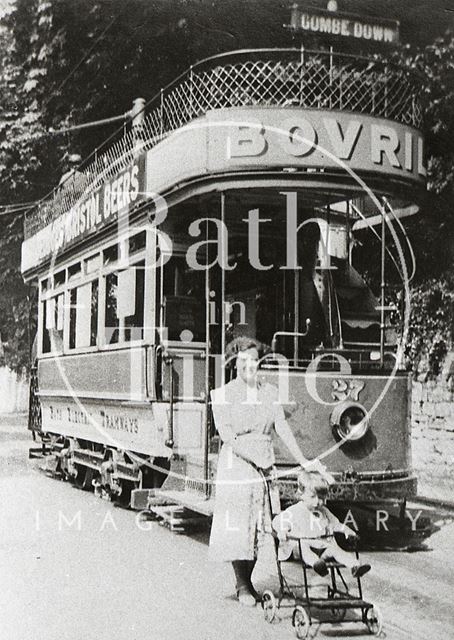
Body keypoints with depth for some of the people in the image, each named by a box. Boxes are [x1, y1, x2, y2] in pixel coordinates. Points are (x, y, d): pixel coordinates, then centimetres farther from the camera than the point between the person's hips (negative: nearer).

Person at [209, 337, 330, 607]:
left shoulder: (271, 392, 9)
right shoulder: (223, 394, -1)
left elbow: (282, 427, 1)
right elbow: (225, 431, -11)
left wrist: (303, 460, -9)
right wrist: (250, 452, -24)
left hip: (264, 465, 4)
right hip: (235, 464, -3)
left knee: (258, 526, 7)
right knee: (236, 526, -4)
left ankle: (248, 581, 21)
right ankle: (242, 586, 9)